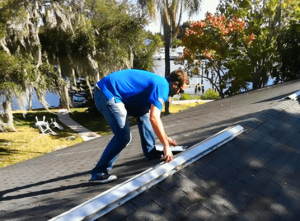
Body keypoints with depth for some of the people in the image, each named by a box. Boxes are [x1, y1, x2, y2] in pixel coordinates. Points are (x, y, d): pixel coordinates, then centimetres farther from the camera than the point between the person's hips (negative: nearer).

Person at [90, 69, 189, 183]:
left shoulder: (158, 83, 19)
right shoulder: (163, 86, -11)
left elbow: (154, 115, 28)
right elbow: (154, 118, -21)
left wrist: (165, 137, 33)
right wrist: (166, 146, -13)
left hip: (110, 92, 10)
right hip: (108, 93, -10)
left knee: (143, 112, 19)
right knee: (123, 137, -10)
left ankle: (151, 153, 28)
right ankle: (98, 173, 3)